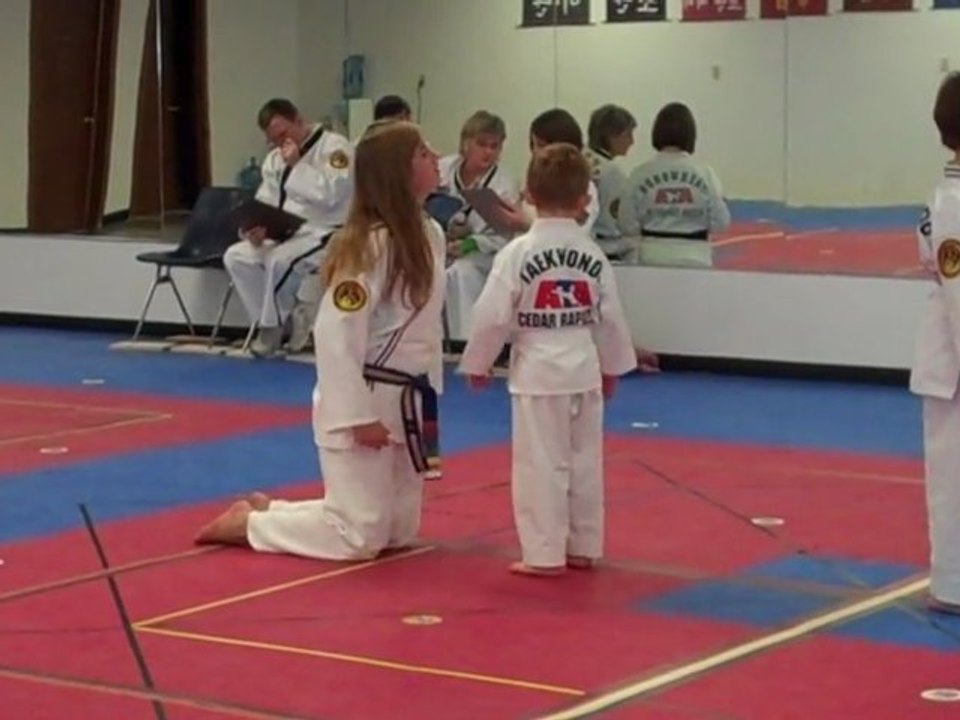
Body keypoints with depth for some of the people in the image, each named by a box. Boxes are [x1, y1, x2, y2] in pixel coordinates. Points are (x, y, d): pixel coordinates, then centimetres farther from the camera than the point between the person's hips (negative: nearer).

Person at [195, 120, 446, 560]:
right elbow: (337, 335, -24)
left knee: (399, 532, 16)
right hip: (363, 404, -9)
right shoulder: (368, 245, -22)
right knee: (358, 539, -5)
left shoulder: (429, 235, 5)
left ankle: (270, 510, 28)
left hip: (405, 402, 9)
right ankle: (248, 523, 14)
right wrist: (358, 416, -22)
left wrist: (428, 399, 15)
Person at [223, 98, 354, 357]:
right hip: (289, 235, 8)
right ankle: (282, 320, -3)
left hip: (329, 235, -8)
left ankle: (273, 324, -11)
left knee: (280, 260, -34)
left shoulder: (335, 147, -12)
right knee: (237, 257, -10)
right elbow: (264, 205, 8)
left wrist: (297, 165, -24)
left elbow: (331, 193, -26)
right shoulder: (274, 159, 12)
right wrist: (255, 230, -14)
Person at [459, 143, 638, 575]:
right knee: (584, 462, 13)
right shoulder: (593, 255, 1)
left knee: (541, 465, 0)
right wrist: (612, 367, 23)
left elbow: (493, 316, -10)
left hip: (537, 370, -4)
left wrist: (477, 363, 4)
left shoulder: (517, 253, -12)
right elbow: (610, 318, 9)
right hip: (584, 368, 4)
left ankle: (545, 553, 2)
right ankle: (583, 548, 22)